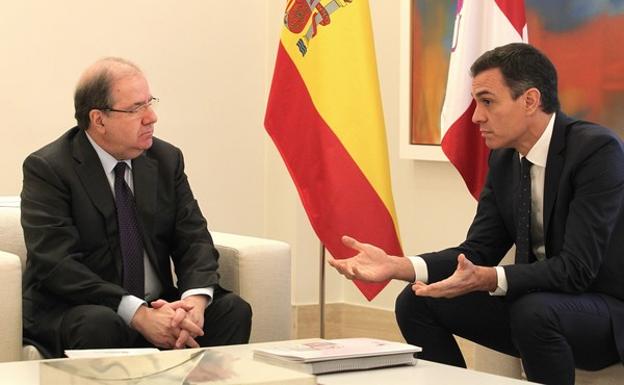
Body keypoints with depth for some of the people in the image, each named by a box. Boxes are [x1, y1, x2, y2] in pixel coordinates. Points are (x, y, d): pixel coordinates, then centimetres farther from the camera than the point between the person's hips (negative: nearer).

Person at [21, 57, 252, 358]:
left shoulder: (166, 159, 8)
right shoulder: (47, 169, -9)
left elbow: (194, 238, 4)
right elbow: (56, 264, -18)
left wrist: (195, 300, -19)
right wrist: (137, 314, -28)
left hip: (158, 308, 5)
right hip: (73, 313, -5)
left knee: (234, 310, -18)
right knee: (101, 325, -38)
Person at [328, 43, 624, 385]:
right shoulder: (503, 159, 3)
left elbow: (576, 268, -26)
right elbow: (477, 251, 3)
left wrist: (486, 279, -38)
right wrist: (396, 266, -13)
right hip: (533, 300, 7)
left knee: (534, 311, -37)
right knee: (415, 302, -5)